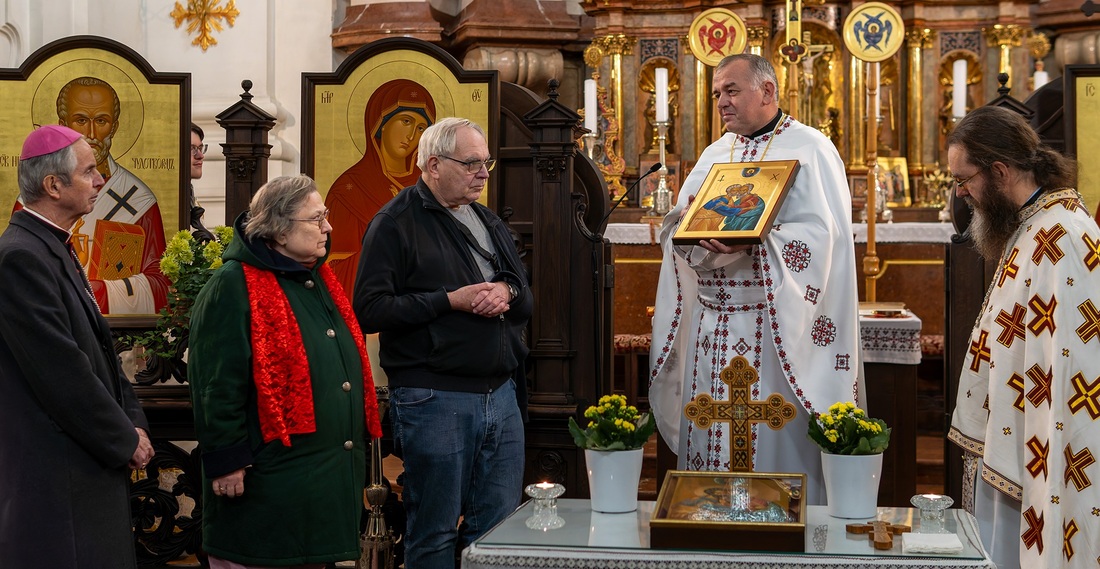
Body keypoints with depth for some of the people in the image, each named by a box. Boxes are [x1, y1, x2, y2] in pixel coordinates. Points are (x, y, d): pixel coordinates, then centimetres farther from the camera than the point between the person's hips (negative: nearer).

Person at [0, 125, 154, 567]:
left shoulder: (55, 249, 13)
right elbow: (61, 371, -20)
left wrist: (133, 422, 5)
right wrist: (125, 441, -11)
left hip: (95, 462, 9)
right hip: (55, 475, -9)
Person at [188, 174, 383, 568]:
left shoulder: (319, 281, 15)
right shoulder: (233, 287, -12)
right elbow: (217, 386, -16)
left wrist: (357, 441, 22)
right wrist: (227, 460, -18)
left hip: (330, 474, 9)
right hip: (268, 479, -8)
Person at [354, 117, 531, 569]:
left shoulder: (490, 223, 17)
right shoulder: (396, 223, -5)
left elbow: (526, 302, 18)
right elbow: (370, 311, -13)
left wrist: (506, 292, -7)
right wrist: (452, 300, -17)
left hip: (502, 396, 7)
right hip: (434, 402, -6)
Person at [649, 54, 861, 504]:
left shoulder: (809, 149, -2)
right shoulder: (715, 154, 17)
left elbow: (820, 234, -13)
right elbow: (674, 230, 13)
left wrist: (752, 240, -25)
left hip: (774, 324, -6)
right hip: (711, 322, 6)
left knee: (776, 441, -3)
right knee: (707, 433, 8)